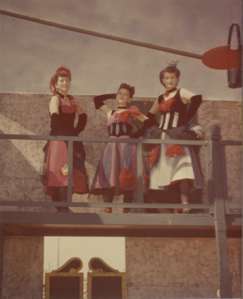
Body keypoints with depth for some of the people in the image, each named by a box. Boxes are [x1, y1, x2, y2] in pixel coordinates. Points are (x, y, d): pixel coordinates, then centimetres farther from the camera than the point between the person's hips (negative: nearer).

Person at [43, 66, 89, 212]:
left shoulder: (71, 99, 17)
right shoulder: (55, 98, -5)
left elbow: (83, 116, 17)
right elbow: (55, 117, -20)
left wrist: (76, 131, 4)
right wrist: (64, 133, -19)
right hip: (59, 140, -7)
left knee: (72, 173, 7)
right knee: (62, 174, -14)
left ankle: (63, 207, 14)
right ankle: (62, 208, -17)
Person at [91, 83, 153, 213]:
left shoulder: (131, 112, 15)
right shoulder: (110, 113, 23)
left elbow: (147, 121, 6)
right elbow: (97, 99, 28)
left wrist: (137, 134, 0)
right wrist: (113, 95, 30)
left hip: (127, 147, -2)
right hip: (112, 147, 2)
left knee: (127, 179, -9)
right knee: (108, 178, -13)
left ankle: (126, 211, -8)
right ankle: (108, 209, -17)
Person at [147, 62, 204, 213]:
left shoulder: (182, 93, 2)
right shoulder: (160, 99, 18)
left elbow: (197, 98, -19)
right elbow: (150, 116, 29)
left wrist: (186, 120, -19)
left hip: (179, 137, -6)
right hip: (164, 138, 6)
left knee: (181, 169, -22)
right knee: (169, 173, 1)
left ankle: (185, 205, -31)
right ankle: (176, 208, 2)